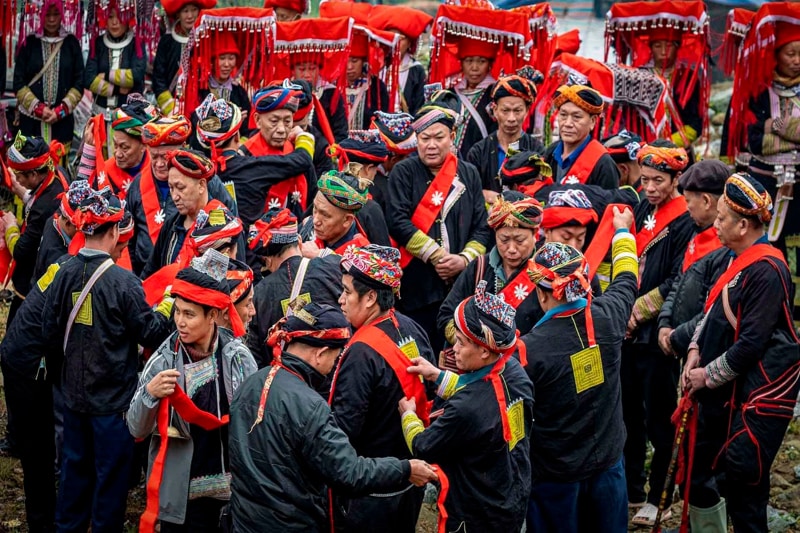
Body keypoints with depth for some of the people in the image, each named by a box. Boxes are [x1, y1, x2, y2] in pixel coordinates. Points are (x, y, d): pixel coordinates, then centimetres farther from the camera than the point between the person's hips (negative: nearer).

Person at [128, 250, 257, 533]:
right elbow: (137, 430, -6)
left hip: (232, 490, 0)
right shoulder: (165, 358, -7)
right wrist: (149, 393, -24)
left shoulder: (237, 356, -7)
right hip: (181, 494, 0)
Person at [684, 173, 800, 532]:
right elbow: (714, 310, 19)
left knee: (743, 487, -7)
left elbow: (751, 343, -22)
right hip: (725, 393, 10)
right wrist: (696, 350, 3)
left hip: (757, 395, -10)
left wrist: (707, 376, -13)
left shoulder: (766, 270, -20)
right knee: (693, 469, 15)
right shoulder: (737, 259, 9)